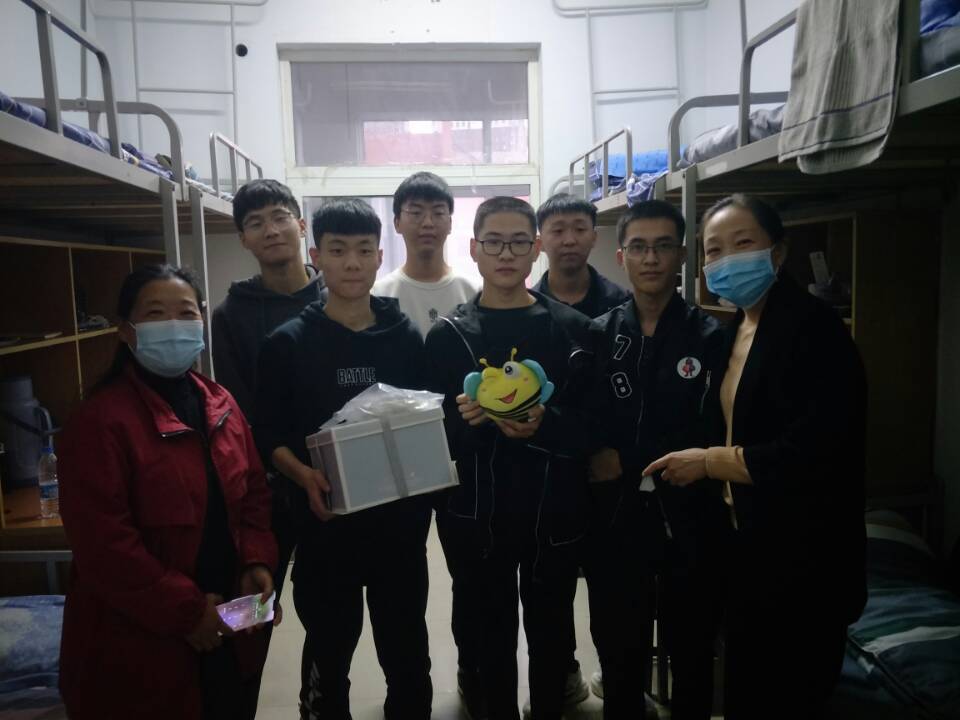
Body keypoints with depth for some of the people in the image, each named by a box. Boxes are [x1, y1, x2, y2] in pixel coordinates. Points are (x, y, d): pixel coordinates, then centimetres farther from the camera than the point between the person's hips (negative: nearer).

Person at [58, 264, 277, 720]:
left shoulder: (221, 406, 4)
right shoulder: (101, 420, -18)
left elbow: (254, 493, 10)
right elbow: (102, 543, -21)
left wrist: (257, 563, -5)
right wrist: (184, 610, -18)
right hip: (138, 641, -6)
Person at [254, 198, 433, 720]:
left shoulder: (408, 337, 2)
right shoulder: (288, 342, -3)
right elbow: (268, 435, -3)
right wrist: (304, 476, -21)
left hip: (400, 519, 1)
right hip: (325, 522, -1)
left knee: (407, 655, 15)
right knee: (329, 656, 16)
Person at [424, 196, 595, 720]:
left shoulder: (572, 329, -1)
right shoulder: (447, 335, 0)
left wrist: (546, 425, -21)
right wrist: (462, 421, -20)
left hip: (554, 513, 0)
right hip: (477, 516, 0)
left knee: (549, 632, 15)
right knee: (493, 634, 15)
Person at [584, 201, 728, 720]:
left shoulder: (711, 336, -1)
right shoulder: (597, 335, 3)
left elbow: (714, 435, -7)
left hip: (689, 516, -1)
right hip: (615, 515, 1)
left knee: (692, 650, 17)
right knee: (618, 652, 15)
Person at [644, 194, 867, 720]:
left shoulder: (813, 328, -17)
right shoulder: (732, 332, 9)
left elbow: (818, 453, -25)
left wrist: (709, 462, -17)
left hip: (803, 560, -7)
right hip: (744, 547, 8)